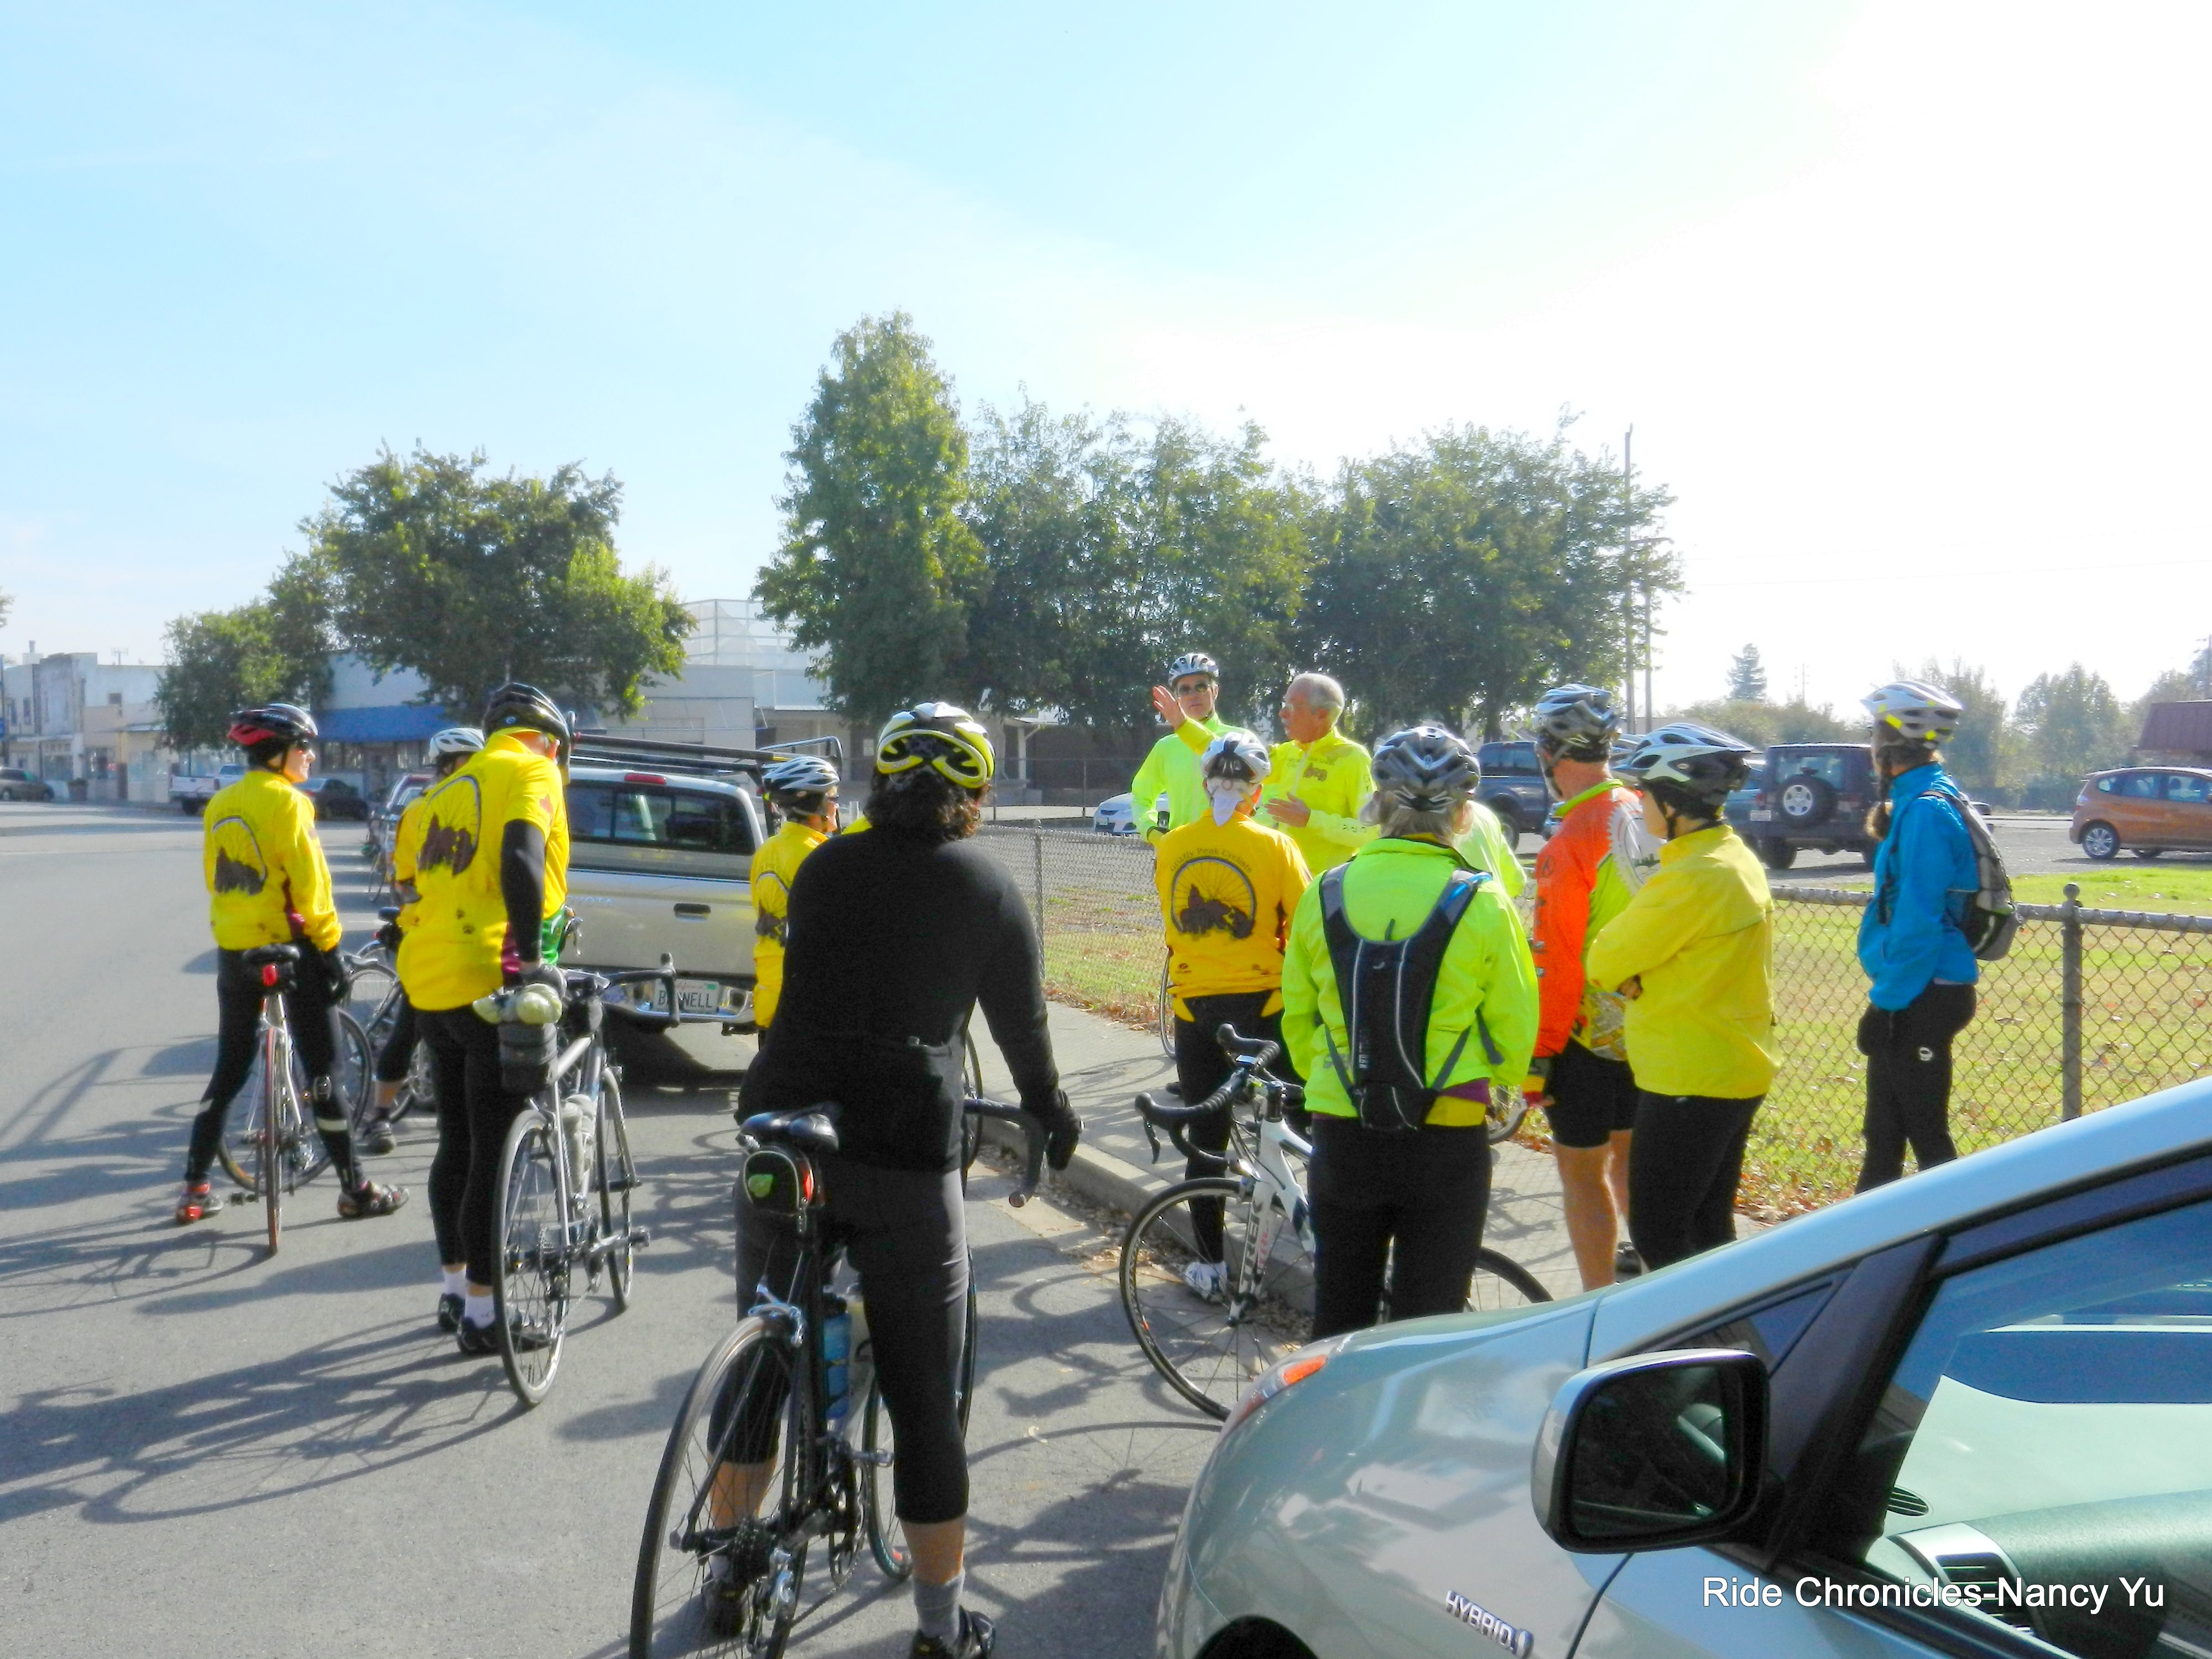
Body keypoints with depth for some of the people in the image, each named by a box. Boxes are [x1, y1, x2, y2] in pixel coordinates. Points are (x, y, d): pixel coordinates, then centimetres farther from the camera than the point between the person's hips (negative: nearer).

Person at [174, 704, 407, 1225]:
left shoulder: (220, 805, 9)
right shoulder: (286, 801, -13)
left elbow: (215, 879, 14)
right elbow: (310, 883, -16)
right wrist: (331, 948, -12)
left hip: (234, 952, 7)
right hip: (289, 948, -7)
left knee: (229, 1070, 16)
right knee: (322, 1072, 0)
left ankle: (195, 1189, 17)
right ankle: (355, 1190, 6)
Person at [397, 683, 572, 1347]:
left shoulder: (450, 786, 22)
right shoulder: (531, 772, -3)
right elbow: (520, 859, -23)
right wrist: (530, 959, -25)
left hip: (427, 981, 8)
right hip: (486, 980, -8)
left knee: (458, 1143, 18)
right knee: (495, 1152, -1)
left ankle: (455, 1289, 28)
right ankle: (481, 1314, 4)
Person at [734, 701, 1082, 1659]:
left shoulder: (824, 868, 10)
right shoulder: (989, 890, 2)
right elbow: (1022, 1025, 10)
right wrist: (1054, 1117, 28)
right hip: (906, 1157, -3)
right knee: (927, 1400, 7)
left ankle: (729, 1566, 34)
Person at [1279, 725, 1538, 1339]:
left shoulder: (1326, 893, -3)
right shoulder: (1481, 902, -11)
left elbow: (1297, 1017, 6)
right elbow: (1514, 1027, -4)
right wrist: (1499, 1084, 17)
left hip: (1342, 1135, 2)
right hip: (1448, 1143, -2)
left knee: (1340, 1316, 18)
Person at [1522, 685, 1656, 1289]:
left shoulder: (1571, 844, -21)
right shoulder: (1650, 819, 0)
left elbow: (1555, 962, -20)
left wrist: (1538, 1054, -13)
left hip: (1590, 1035, -7)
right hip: (1650, 1029, 7)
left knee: (1581, 1171, 4)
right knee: (1627, 1150, 25)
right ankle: (1646, 1260, 41)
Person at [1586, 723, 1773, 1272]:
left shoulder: (1692, 876, -23)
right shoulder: (1738, 858, 9)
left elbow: (1604, 961, -17)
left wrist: (1611, 969, 5)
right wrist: (1636, 976, -6)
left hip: (1690, 1079, -10)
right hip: (1737, 1069, 10)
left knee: (1657, 1235, -1)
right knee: (1709, 1226, 18)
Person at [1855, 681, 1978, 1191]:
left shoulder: (1925, 811, -19)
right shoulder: (1917, 803, 12)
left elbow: (1918, 922, -22)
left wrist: (1887, 1000, -19)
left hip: (1921, 998, -10)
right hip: (1910, 994, 10)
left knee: (1926, 1134, -2)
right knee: (1883, 1131, 18)